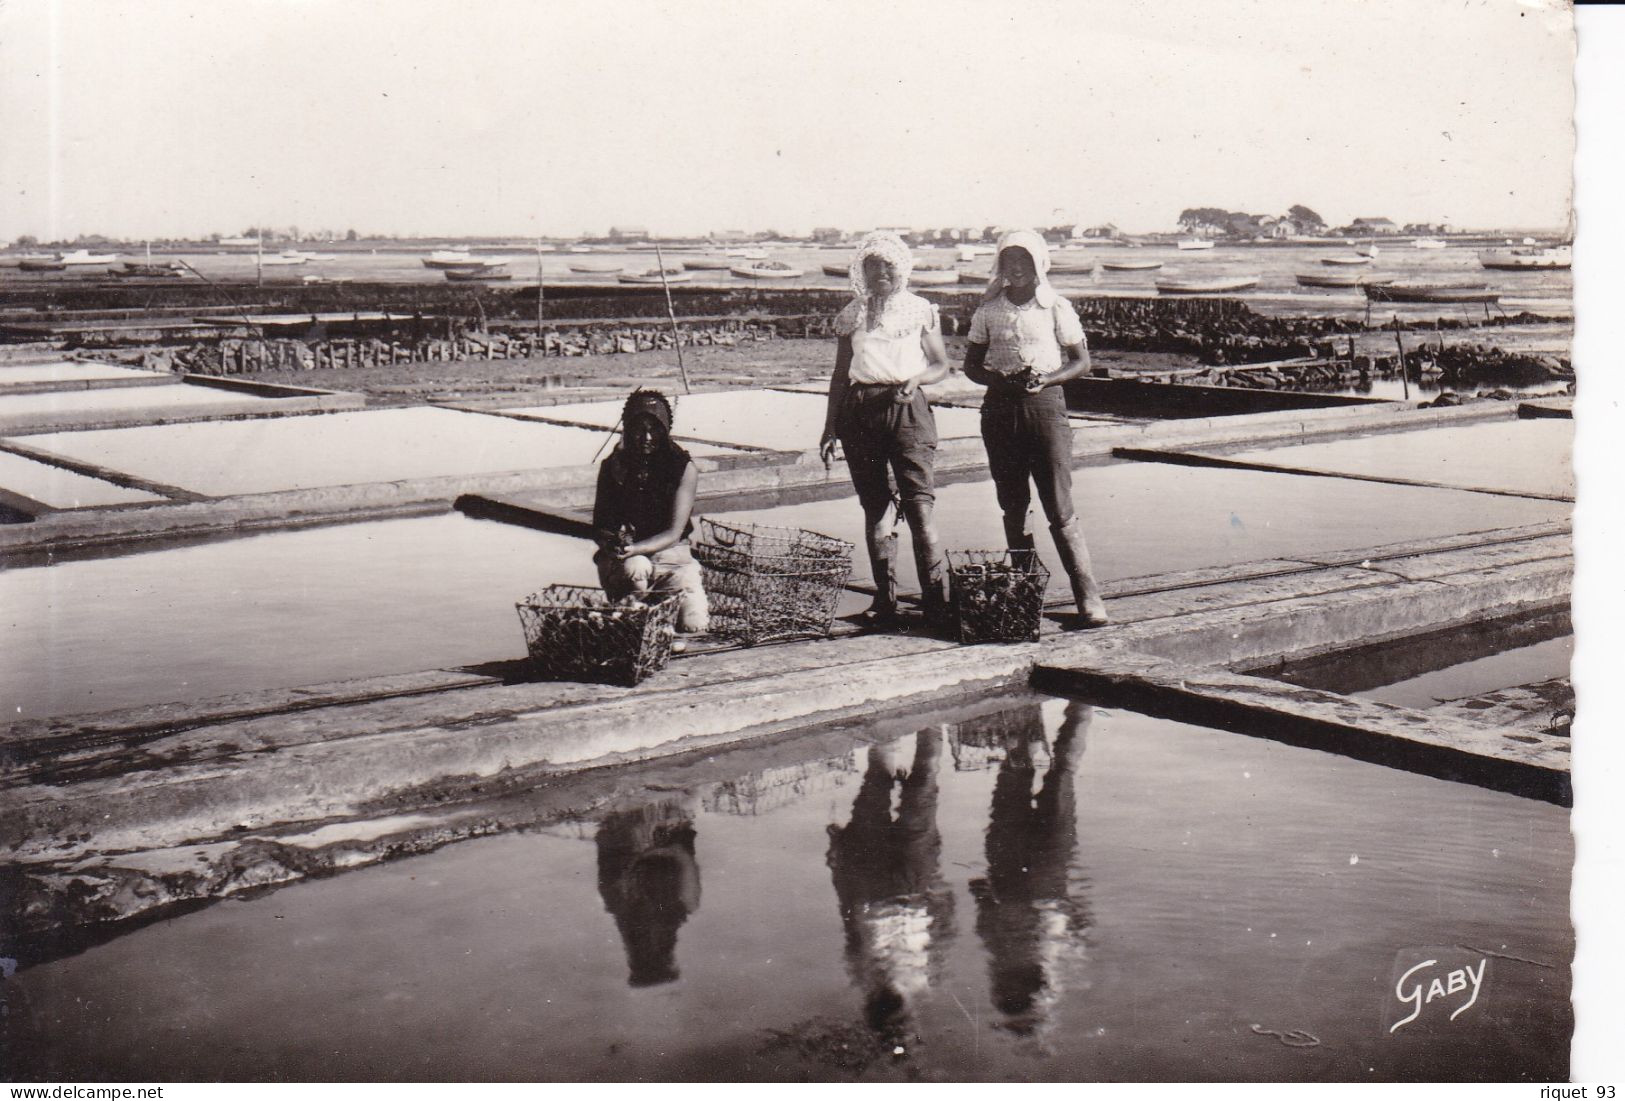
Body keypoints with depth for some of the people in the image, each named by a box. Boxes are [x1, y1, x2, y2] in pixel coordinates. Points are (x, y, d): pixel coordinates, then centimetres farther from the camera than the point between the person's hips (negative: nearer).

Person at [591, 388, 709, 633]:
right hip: (627, 557, 0)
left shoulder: (684, 469, -6)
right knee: (633, 568, -38)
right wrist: (612, 544, -26)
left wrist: (633, 548, -30)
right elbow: (599, 527, -1)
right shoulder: (613, 466, 0)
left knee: (693, 624, -21)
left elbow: (674, 533, -12)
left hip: (671, 555, 0)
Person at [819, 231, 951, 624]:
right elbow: (840, 374, 16)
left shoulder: (920, 311, 7)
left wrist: (916, 379, -11)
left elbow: (941, 365, 11)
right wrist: (829, 428, 12)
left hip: (907, 408, -3)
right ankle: (884, 598, 12)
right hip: (859, 411, 3)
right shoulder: (852, 315, 12)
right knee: (873, 508, 5)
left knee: (919, 505, -12)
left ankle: (935, 600, -9)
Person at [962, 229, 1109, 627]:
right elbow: (971, 365, 11)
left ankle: (1088, 596, -4)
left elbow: (1081, 360, 4)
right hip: (1000, 407, 3)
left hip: (1045, 404, -3)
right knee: (1013, 506, 7)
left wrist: (1045, 379, -14)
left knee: (1060, 507, -8)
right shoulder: (988, 310, 7)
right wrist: (1001, 380, -10)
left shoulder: (1056, 307, 0)